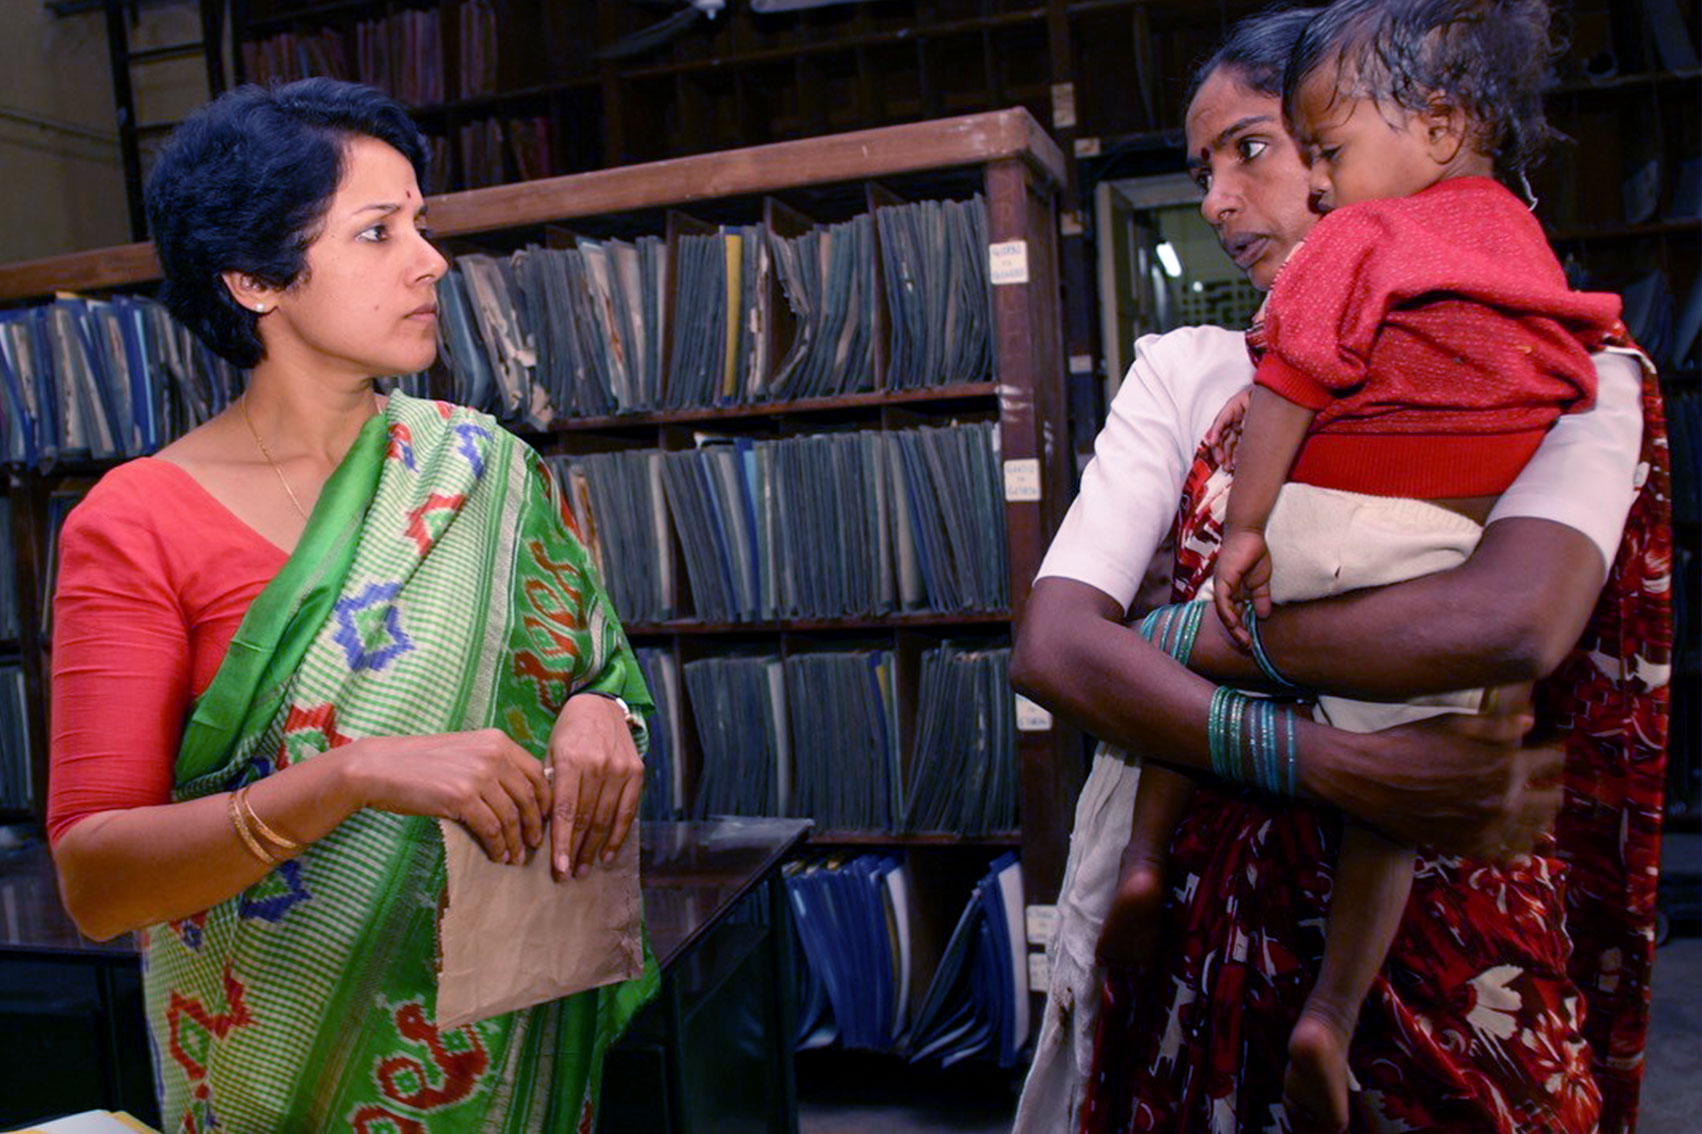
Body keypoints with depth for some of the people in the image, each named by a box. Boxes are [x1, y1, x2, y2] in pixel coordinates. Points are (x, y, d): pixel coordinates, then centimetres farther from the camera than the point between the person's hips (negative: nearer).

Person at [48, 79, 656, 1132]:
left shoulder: (480, 470, -4)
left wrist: (597, 716, -18)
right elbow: (94, 877, -18)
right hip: (270, 1044, -2)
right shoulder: (138, 523, -13)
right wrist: (356, 775, -32)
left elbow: (592, 671, 5)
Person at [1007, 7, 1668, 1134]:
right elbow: (1050, 644, -12)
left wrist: (1195, 635, -16)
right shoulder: (1186, 373, 3)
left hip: (1445, 942, -2)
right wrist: (1332, 764, -22)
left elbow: (1517, 619, -25)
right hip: (1194, 924, 2)